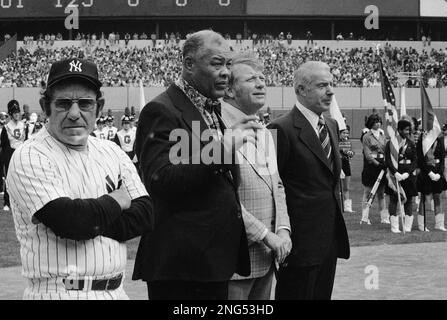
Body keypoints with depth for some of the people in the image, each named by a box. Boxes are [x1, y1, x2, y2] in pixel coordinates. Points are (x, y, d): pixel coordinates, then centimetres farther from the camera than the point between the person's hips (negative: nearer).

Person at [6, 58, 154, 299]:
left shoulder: (111, 152, 10)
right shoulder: (30, 157, -9)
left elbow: (144, 215, 1)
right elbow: (68, 221, -22)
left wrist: (92, 225, -13)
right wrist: (115, 201, -6)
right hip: (58, 293, -5)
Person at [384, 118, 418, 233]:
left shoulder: (411, 144, 5)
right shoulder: (390, 143, -2)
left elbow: (415, 161, 2)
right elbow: (388, 160, -7)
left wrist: (407, 173, -12)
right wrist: (396, 173, -20)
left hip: (408, 175, 2)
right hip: (394, 174, -2)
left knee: (408, 200, 3)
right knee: (393, 199, -1)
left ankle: (407, 226, 8)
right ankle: (394, 226, 4)